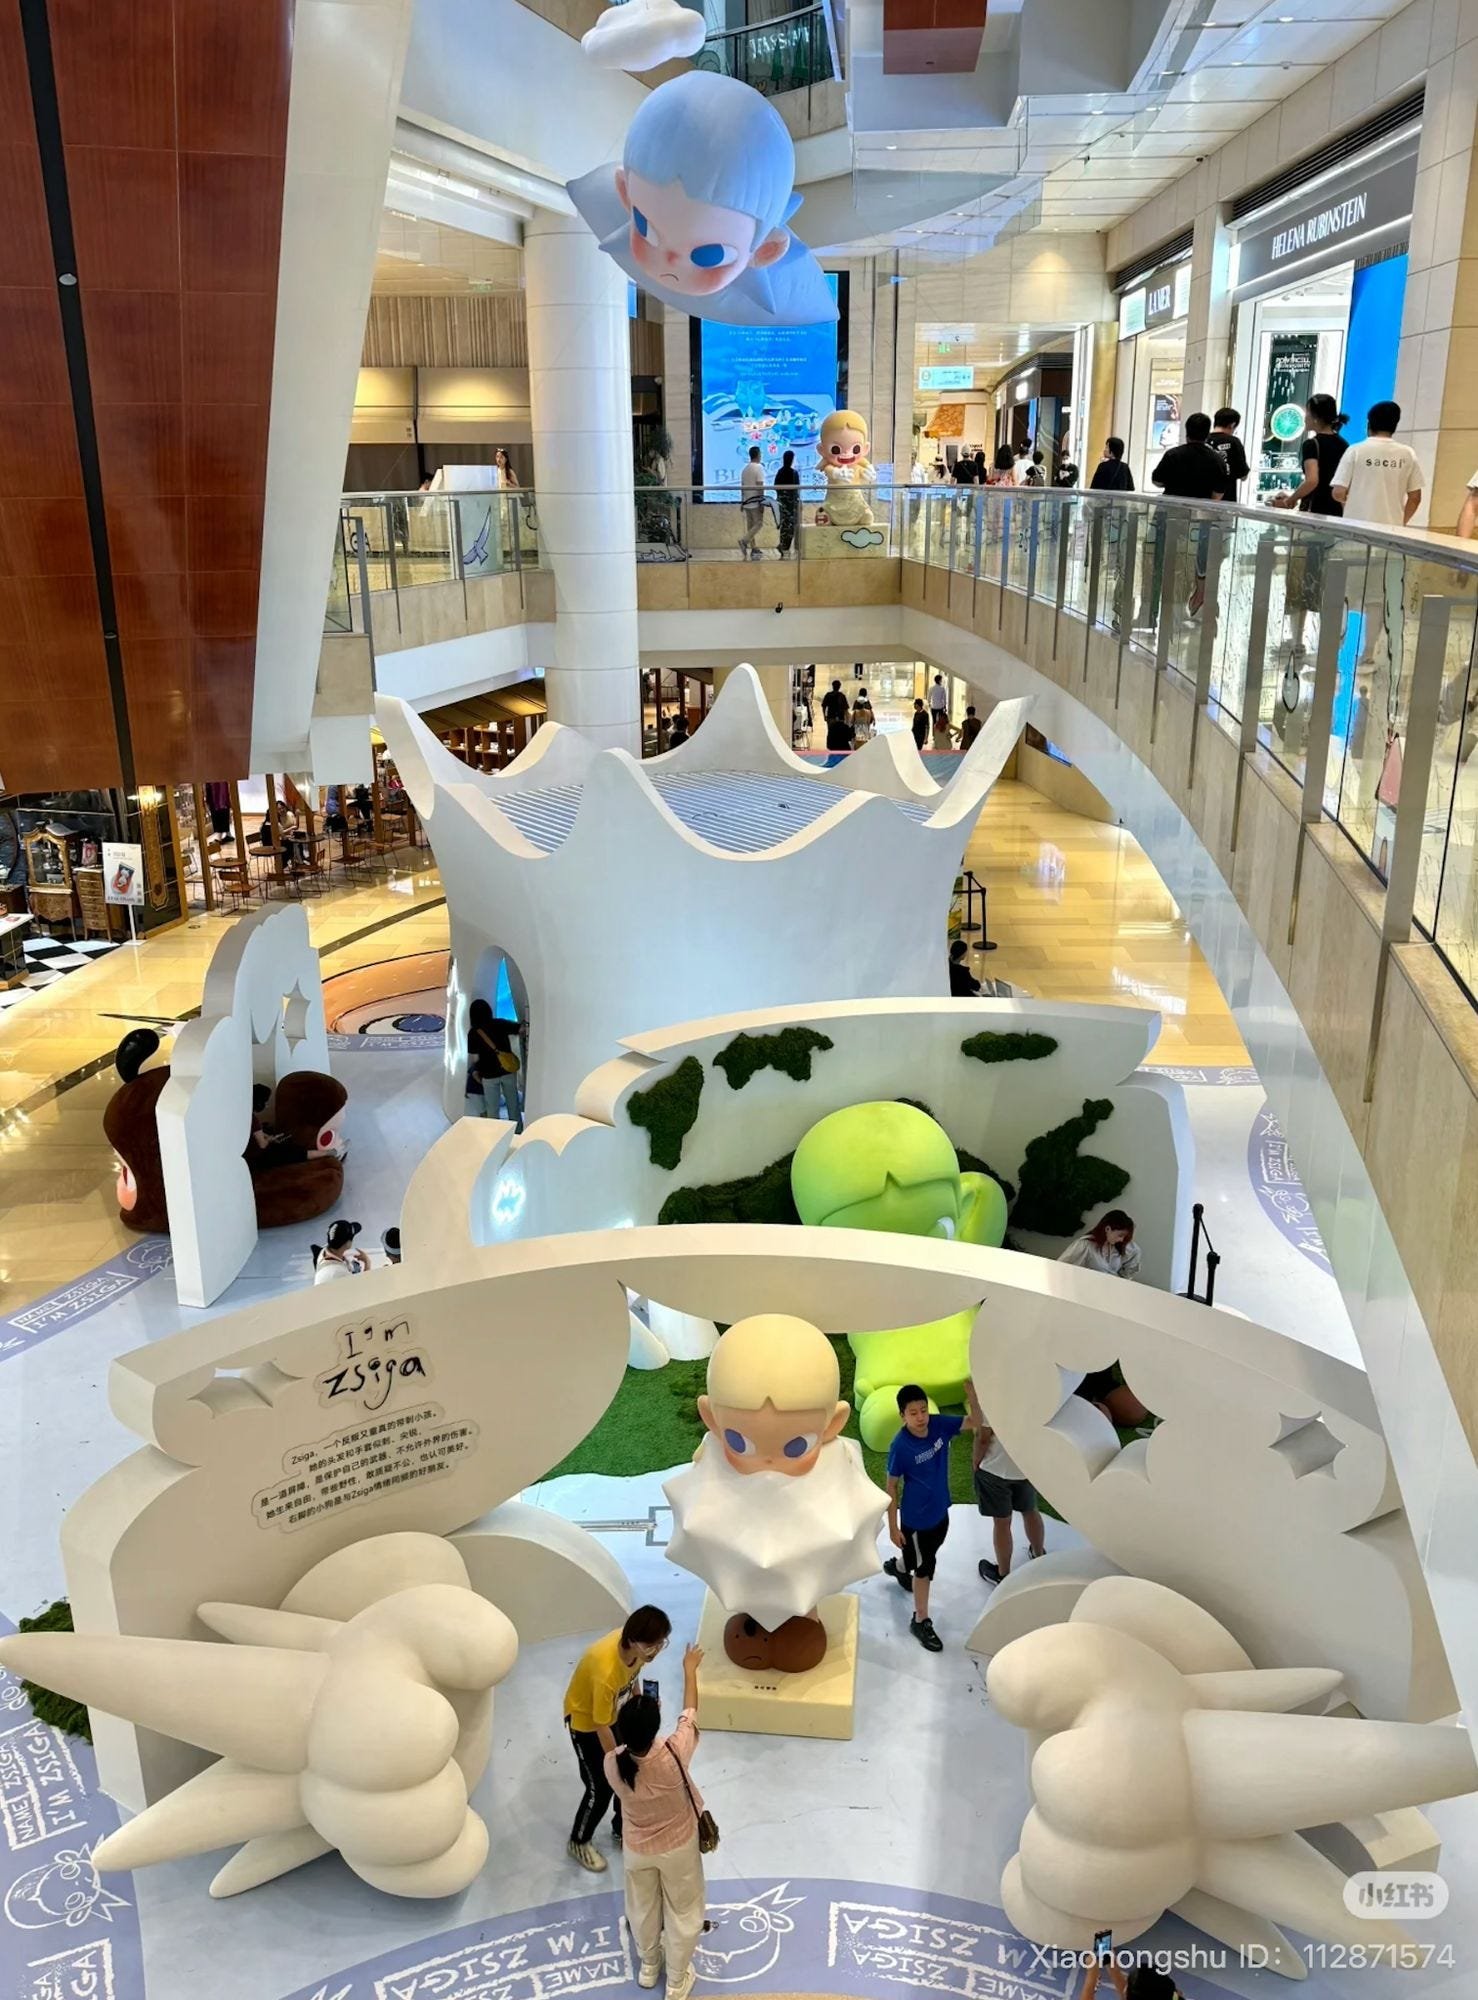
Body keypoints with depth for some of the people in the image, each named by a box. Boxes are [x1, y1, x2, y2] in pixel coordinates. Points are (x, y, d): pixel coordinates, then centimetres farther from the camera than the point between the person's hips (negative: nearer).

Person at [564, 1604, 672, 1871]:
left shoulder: (635, 1645, -24)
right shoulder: (606, 1671, -44)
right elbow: (602, 1728, -29)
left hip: (617, 1712, 6)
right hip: (586, 1721, -6)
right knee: (601, 1788, 5)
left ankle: (622, 1830, 39)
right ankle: (578, 1843, 31)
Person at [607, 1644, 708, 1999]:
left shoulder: (612, 1764, -31)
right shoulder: (673, 1755, -38)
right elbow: (689, 1714, -20)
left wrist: (640, 1716, 0)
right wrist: (690, 1669, -6)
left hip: (637, 1848, 2)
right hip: (678, 1847, -2)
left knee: (643, 1908, 30)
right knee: (683, 1912, 25)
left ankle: (648, 1966, 54)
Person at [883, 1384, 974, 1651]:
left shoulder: (939, 1425, -15)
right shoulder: (900, 1447, -27)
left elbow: (975, 1421, -17)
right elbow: (892, 1488, -17)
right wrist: (893, 1527, -12)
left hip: (940, 1511, 6)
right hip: (916, 1518, -6)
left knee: (924, 1557, 29)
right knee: (924, 1567, 9)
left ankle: (897, 1566, 61)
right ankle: (921, 1621, 29)